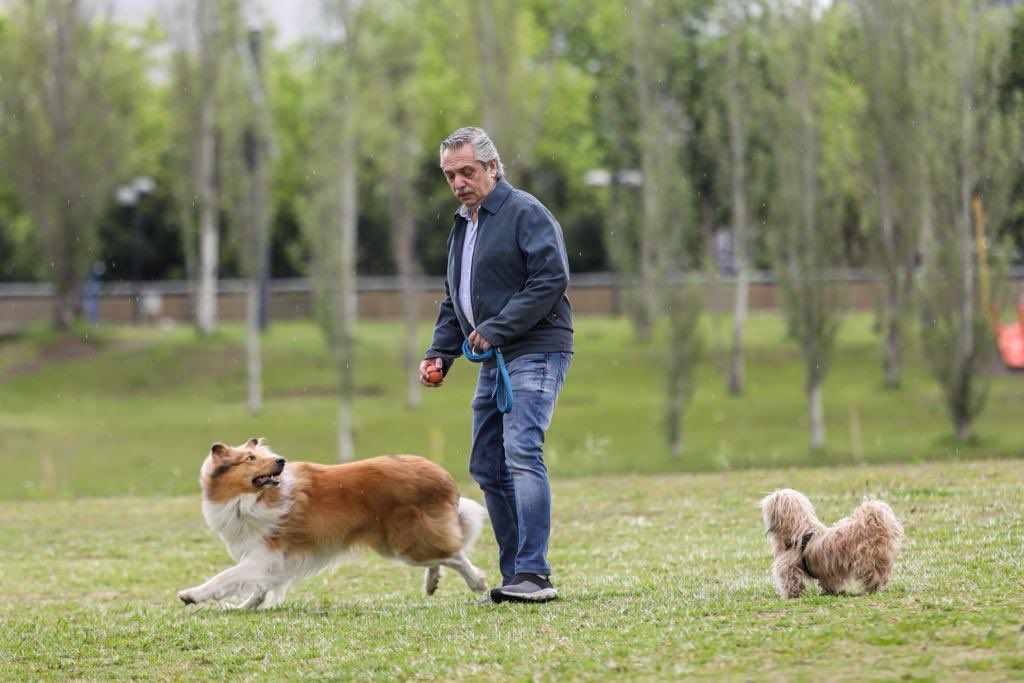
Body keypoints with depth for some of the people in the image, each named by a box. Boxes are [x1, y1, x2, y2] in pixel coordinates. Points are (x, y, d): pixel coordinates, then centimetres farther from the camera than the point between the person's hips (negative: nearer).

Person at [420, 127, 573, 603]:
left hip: (534, 353, -10)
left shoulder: (525, 213, -8)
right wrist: (440, 353, 11)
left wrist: (496, 329, -20)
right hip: (493, 361, 10)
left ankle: (534, 575, -25)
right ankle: (515, 575, 12)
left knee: (522, 455, -20)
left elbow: (552, 279, -18)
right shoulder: (462, 226, 20)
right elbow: (453, 301, 27)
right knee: (487, 467, 8)